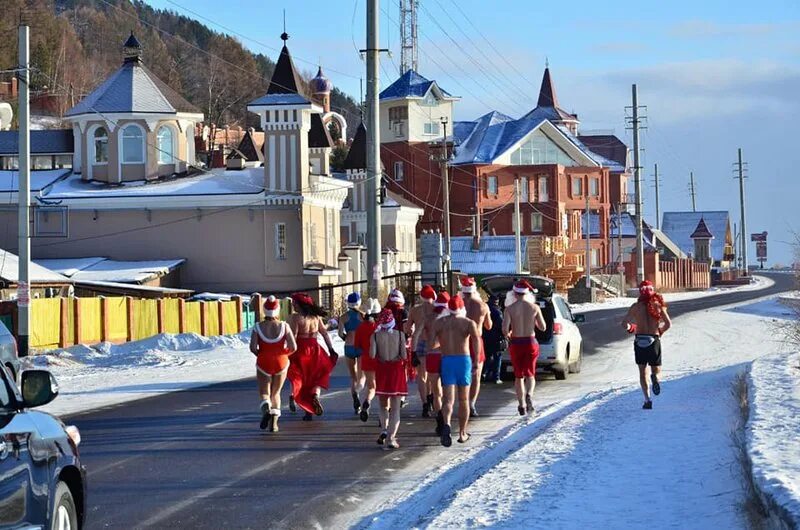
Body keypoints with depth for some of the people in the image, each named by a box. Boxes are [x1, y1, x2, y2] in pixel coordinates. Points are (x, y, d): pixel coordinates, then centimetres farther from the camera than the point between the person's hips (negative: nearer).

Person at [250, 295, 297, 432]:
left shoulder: (258, 327, -8)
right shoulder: (284, 326, -8)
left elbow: (253, 347, -15)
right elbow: (293, 347, -12)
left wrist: (260, 355, 6)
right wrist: (284, 353, 9)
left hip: (264, 363, -1)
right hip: (281, 363, 1)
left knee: (264, 393, 11)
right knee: (276, 393, 17)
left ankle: (266, 408, -24)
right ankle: (274, 423, 2)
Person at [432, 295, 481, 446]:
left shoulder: (440, 322, 7)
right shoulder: (468, 322, 2)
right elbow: (476, 339, -15)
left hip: (446, 360, 0)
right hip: (464, 359, 0)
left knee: (448, 399, -5)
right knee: (464, 399, 14)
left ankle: (446, 424, -34)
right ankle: (462, 433, 22)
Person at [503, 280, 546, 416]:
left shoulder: (510, 309, -8)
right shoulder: (534, 307, -4)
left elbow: (505, 330, -14)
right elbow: (543, 327, 2)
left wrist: (509, 334, 9)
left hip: (516, 343, 0)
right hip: (531, 342, 0)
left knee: (518, 375, 12)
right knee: (530, 373, 9)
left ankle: (521, 405, 12)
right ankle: (529, 395, -20)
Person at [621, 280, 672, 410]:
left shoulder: (636, 306, -1)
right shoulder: (658, 305, 0)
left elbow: (624, 323, -3)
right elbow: (668, 324, -4)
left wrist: (630, 328, 20)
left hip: (640, 341, 0)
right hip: (654, 340, 0)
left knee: (642, 372, 10)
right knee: (656, 369, 15)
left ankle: (647, 399, -3)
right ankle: (655, 377, -23)